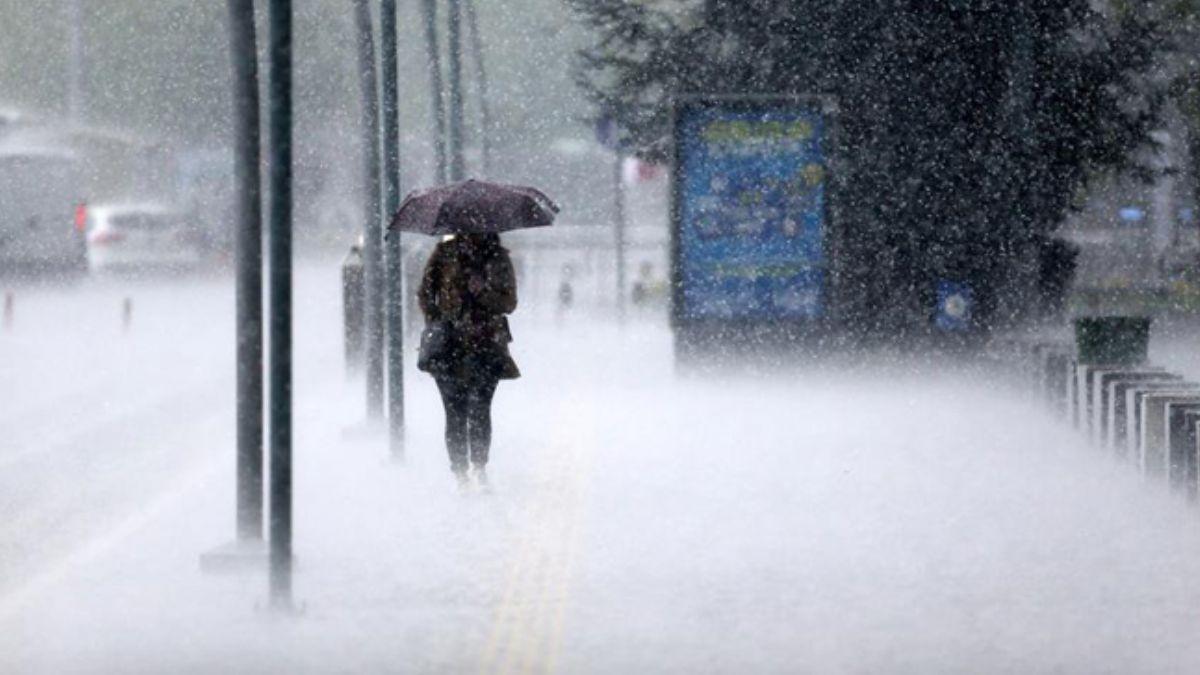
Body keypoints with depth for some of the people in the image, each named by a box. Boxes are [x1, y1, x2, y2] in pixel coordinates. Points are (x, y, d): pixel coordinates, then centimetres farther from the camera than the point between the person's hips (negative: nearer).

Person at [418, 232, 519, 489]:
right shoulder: (445, 253, 7)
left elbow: (509, 302, 3)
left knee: (480, 410, -8)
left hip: (486, 345, 0)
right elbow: (425, 293, 10)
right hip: (449, 346, 0)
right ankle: (461, 472, 1)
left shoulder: (498, 258, 7)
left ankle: (479, 466, 6)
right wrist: (435, 322, -3)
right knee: (456, 413, -5)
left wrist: (482, 292, -13)